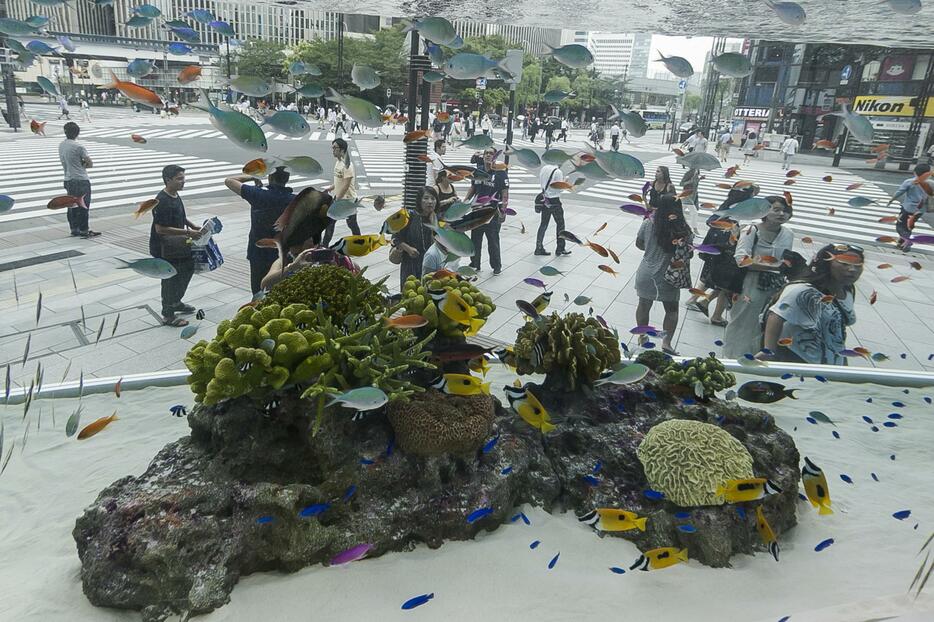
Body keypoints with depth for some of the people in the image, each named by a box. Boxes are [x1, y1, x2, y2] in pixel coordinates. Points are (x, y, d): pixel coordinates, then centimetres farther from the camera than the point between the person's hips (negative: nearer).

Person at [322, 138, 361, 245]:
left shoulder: (347, 165, -23)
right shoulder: (338, 161, 5)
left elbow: (345, 185, -26)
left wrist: (337, 201, -24)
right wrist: (330, 188, 10)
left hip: (348, 199, -9)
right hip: (338, 197, 9)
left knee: (352, 224, 5)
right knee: (330, 220, 11)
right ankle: (324, 245, 19)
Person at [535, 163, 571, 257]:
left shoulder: (544, 169, 2)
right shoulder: (558, 172, -18)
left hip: (545, 199, 6)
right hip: (554, 201, -6)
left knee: (544, 224, 12)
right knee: (560, 224, 8)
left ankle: (539, 248, 14)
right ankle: (560, 249, 13)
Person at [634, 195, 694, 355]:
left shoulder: (648, 223, -9)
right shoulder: (682, 229, -15)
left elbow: (639, 244, 5)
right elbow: (687, 255, -11)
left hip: (646, 274, 2)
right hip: (668, 277, -2)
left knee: (644, 306, 19)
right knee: (672, 310, 15)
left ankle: (642, 337, 32)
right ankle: (666, 342, 7)